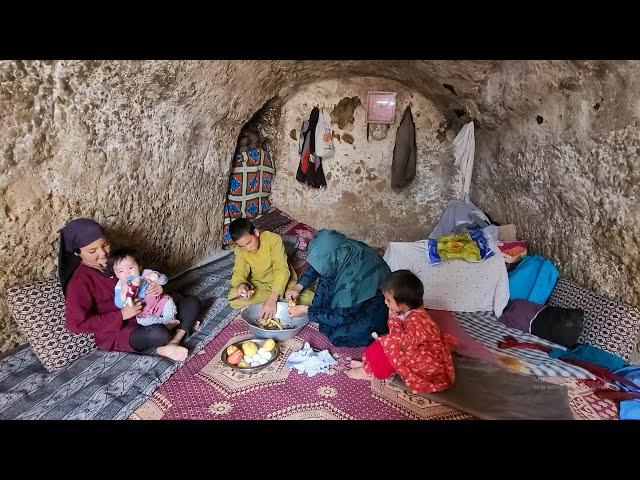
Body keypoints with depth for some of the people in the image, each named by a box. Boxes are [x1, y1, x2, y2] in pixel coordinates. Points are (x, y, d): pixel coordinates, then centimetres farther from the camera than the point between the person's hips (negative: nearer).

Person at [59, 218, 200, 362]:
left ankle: (174, 342, -16)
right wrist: (121, 315, -21)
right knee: (159, 334, -37)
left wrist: (156, 287, -13)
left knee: (192, 302, -3)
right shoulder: (80, 281, -15)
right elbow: (75, 324, -19)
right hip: (116, 332, -7)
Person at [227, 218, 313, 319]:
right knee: (233, 297, -25)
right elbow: (239, 272, -14)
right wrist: (241, 284, -40)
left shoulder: (273, 239, -24)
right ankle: (283, 299, -18)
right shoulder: (239, 250, -10)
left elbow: (282, 270, -31)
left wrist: (272, 298, -43)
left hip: (283, 280, -4)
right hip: (259, 284, 4)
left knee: (308, 298, -30)